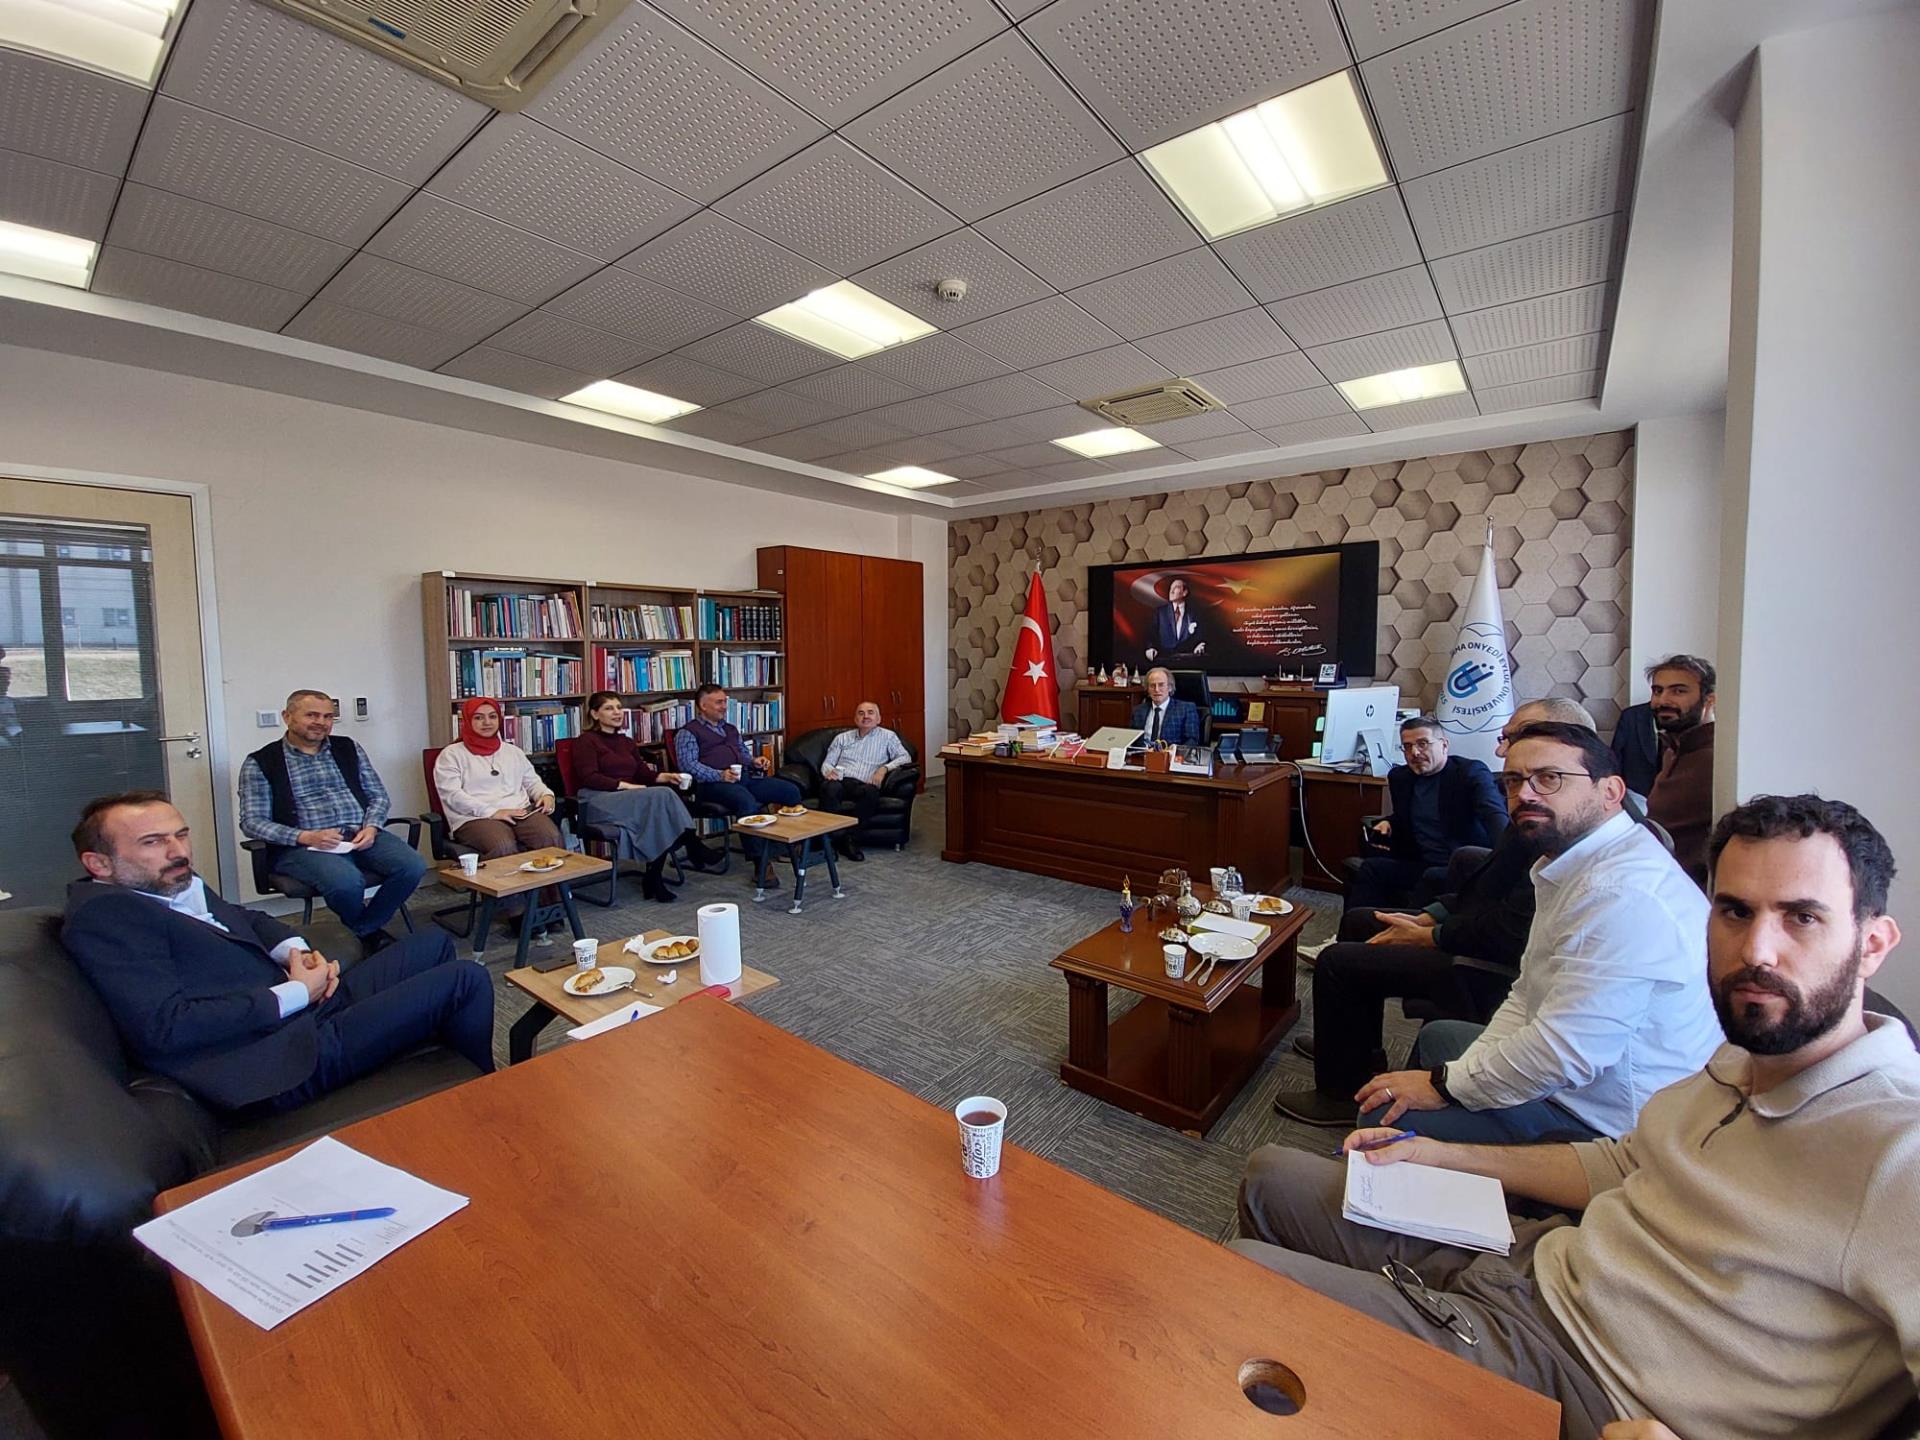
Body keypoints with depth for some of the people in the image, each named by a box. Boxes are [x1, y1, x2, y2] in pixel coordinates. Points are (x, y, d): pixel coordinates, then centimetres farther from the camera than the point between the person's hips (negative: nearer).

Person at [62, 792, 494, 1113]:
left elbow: (249, 919, 24)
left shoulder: (180, 888, 11)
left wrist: (296, 951, 3)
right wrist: (294, 994, -17)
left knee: (432, 943, 14)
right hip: (286, 1056, -10)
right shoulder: (101, 912, -15)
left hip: (303, 1007, 10)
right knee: (463, 980, -13)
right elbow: (165, 1027, -23)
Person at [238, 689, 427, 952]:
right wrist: (305, 837, -16)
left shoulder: (348, 748, 15)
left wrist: (371, 827, -5)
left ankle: (365, 928, 1)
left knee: (413, 866, -25)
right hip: (302, 847, -3)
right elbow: (252, 822, -1)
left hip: (361, 836, 4)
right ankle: (369, 934, -1)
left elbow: (379, 795, 15)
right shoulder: (260, 763, 5)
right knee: (347, 881, -35)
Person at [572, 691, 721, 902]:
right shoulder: (586, 741, 3)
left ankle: (654, 878, -29)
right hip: (597, 802, -6)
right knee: (661, 795, -31)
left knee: (661, 802, -30)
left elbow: (644, 773, 17)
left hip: (628, 798, 6)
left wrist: (666, 776, -3)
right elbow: (588, 778, -10)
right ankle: (694, 849, -27)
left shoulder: (626, 742, 24)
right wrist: (625, 785, -19)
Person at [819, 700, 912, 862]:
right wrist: (829, 771, -4)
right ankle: (835, 838, -38)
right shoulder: (842, 737, 27)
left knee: (871, 792, -39)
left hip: (864, 785, -1)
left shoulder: (887, 736, 20)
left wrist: (884, 768, -8)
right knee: (830, 788, -37)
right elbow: (827, 763, 22)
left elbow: (905, 757, 9)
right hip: (841, 781, 1)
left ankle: (851, 839, -30)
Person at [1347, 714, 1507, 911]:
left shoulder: (1472, 772, -6)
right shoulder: (1399, 777, 12)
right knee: (1371, 867, -17)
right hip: (1421, 864, 6)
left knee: (1432, 877, -34)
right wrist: (1389, 822, 5)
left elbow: (1496, 816, -23)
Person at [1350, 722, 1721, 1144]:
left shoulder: (1624, 896, -29)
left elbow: (1565, 1052, -31)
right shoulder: (1568, 864, 6)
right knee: (1438, 1036, 27)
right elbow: (1527, 996, 11)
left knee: (1386, 1118, -15)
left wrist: (1446, 1085, -18)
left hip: (1608, 1123, -10)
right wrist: (1470, 1073, -1)